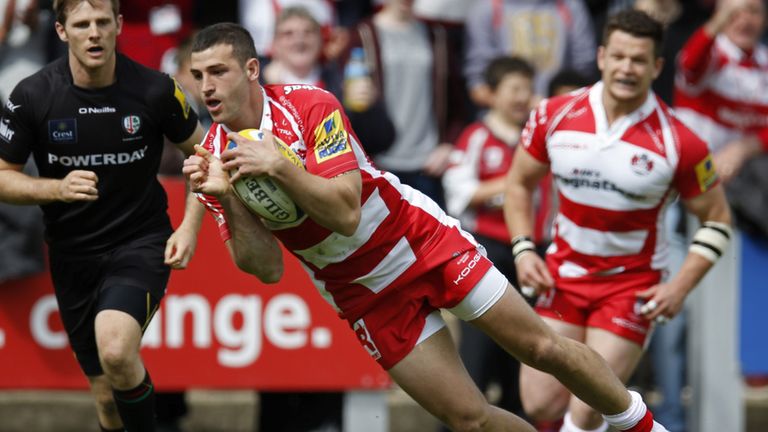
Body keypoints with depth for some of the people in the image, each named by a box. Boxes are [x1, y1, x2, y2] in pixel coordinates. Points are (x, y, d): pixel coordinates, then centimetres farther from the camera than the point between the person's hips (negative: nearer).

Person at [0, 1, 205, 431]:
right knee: (107, 394, 7)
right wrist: (57, 189, -20)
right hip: (73, 257, 2)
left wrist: (191, 225, -7)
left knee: (116, 351, -30)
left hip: (142, 244, -2)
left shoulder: (154, 89, -12)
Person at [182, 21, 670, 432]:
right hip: (367, 297, 2)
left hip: (424, 242, -2)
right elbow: (266, 268, -14)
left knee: (542, 347, 2)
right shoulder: (214, 158, -9)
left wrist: (278, 167, -38)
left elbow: (346, 211, -27)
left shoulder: (310, 106, -18)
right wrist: (227, 199, -28)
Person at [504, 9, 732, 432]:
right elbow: (519, 183, 10)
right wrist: (523, 250, -4)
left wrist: (680, 286, -13)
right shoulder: (555, 115, -6)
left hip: (633, 284, -3)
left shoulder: (678, 143, -14)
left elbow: (716, 219, -3)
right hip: (564, 274, 4)